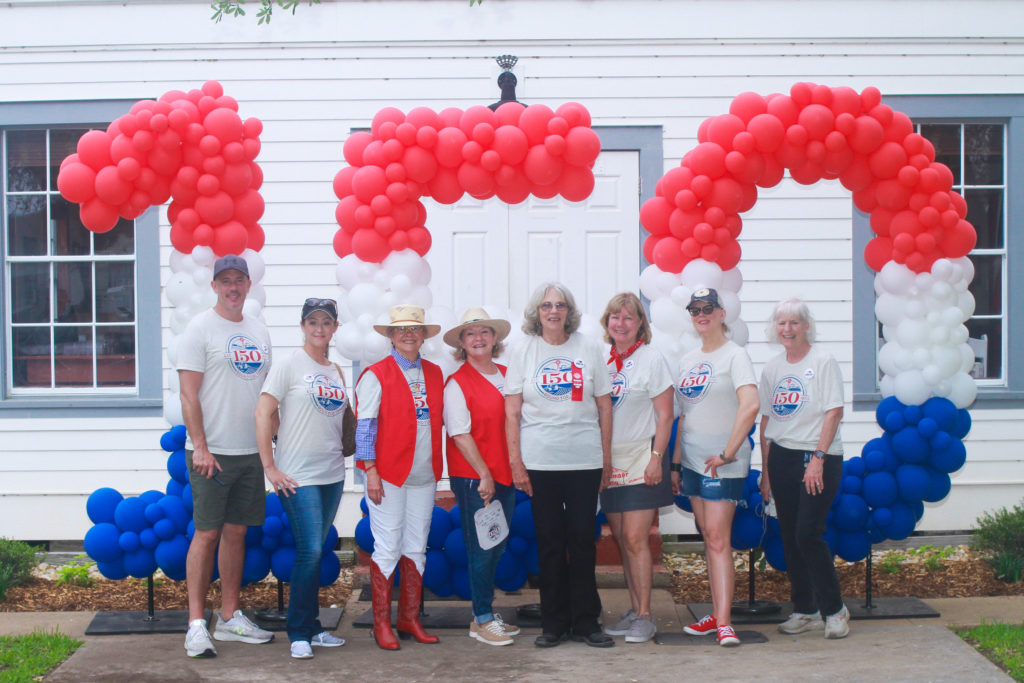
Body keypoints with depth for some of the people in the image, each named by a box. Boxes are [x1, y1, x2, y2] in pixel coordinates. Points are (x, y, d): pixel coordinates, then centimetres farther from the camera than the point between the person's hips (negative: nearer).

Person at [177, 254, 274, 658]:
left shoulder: (258, 331, 14)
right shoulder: (200, 328, -5)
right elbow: (188, 394, -11)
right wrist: (200, 447, -17)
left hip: (251, 451, 6)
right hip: (212, 453, -6)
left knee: (236, 532, 11)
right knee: (206, 533, -5)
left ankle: (230, 617, 19)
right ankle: (196, 624, -1)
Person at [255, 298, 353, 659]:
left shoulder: (336, 371, 14)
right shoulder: (289, 365, -5)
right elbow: (263, 415, -10)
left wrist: (346, 451, 9)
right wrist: (270, 467, -13)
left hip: (332, 474, 6)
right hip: (298, 476, -6)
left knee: (315, 552, 11)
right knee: (310, 551, -10)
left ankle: (312, 628, 19)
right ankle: (300, 633, 1)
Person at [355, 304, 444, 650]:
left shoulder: (434, 374, 12)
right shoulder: (376, 375, -3)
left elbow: (442, 419, 14)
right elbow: (365, 426, -6)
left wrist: (438, 468, 6)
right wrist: (371, 471, -12)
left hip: (424, 475, 5)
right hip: (389, 475, -5)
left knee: (416, 549, 9)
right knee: (388, 549, -3)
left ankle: (410, 620, 18)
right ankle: (382, 624, 6)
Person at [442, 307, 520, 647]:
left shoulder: (506, 375, 11)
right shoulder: (457, 383, -7)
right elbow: (460, 435, -11)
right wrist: (484, 474, -14)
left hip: (504, 474, 6)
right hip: (472, 476, -6)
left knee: (497, 546, 12)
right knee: (482, 548, -2)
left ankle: (487, 613, 23)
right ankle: (482, 619, 7)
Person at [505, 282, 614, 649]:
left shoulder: (589, 350, 6)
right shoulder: (523, 351, 4)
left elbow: (604, 407, 9)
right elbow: (511, 412, 3)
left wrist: (607, 459, 6)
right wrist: (516, 463, -3)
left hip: (585, 460, 1)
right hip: (540, 463, 0)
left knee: (583, 540, 3)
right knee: (550, 542, 5)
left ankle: (586, 622, 13)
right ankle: (554, 624, 14)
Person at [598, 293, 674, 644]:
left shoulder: (651, 358, -4)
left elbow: (665, 415, -6)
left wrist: (656, 458, -13)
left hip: (640, 459, -5)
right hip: (609, 461, 5)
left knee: (635, 538, -10)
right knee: (622, 539, 8)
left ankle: (644, 617, -4)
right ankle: (634, 611, 17)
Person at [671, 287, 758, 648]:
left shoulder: (734, 355, -8)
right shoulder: (688, 360, 14)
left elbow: (750, 405, -22)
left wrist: (729, 452, -20)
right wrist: (675, 462, 13)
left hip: (722, 463, -7)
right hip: (693, 460, 7)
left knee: (718, 537, -11)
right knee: (709, 537, 10)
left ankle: (724, 623, -13)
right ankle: (717, 614, 17)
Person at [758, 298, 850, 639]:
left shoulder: (822, 361, -5)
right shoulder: (772, 368, 12)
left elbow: (834, 411, -10)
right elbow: (767, 419, 14)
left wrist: (818, 458, -17)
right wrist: (766, 470, 10)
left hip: (818, 458, -6)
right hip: (781, 458, 6)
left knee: (808, 535, -11)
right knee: (790, 538, 7)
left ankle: (834, 610, 3)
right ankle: (804, 611, 17)